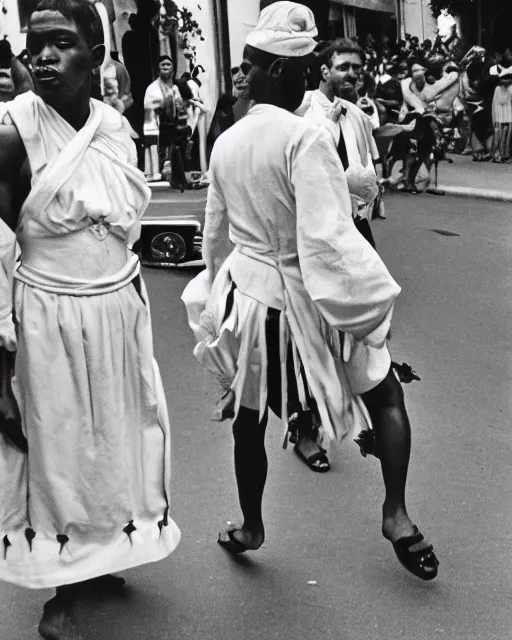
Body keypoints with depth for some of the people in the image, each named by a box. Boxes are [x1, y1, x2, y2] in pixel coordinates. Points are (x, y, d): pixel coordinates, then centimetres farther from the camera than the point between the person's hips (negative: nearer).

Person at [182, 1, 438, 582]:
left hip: (243, 295, 6)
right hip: (300, 301, -5)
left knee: (250, 414, 20)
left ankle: (250, 527, 36)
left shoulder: (225, 142, 1)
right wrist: (372, 298, -17)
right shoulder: (306, 137, -21)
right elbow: (326, 239, -26)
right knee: (386, 393, 15)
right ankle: (395, 514, 11)